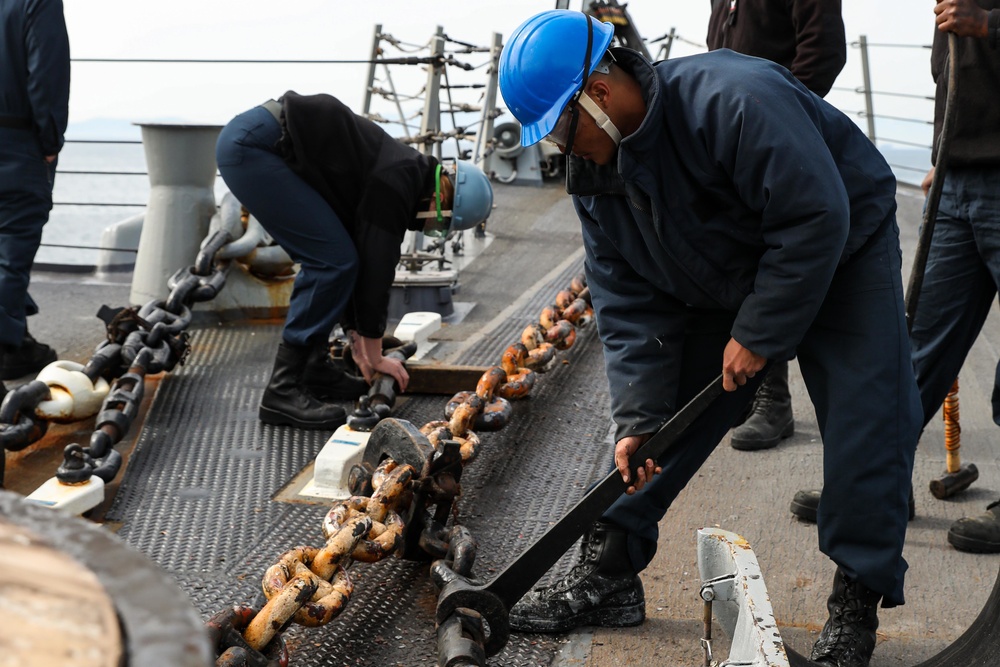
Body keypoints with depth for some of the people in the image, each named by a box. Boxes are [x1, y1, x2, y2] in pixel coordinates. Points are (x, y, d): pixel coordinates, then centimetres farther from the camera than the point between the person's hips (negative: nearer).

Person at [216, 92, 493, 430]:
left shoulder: (402, 174, 17)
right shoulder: (394, 187, -12)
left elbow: (365, 262, 23)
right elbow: (376, 269, -10)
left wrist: (359, 341, 25)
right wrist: (375, 356, 0)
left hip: (249, 141, 10)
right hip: (251, 146, -10)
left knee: (326, 259, 14)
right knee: (331, 259, -10)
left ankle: (314, 368, 20)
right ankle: (284, 390, -8)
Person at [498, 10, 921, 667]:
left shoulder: (736, 100, -36)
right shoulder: (593, 169, -11)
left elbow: (816, 220, -34)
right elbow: (628, 302, -9)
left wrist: (757, 335, -26)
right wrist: (636, 420, -17)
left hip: (841, 255, -6)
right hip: (720, 285, 6)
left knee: (869, 423, -14)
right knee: (664, 404, 0)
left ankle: (855, 609, 0)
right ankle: (607, 575, 10)